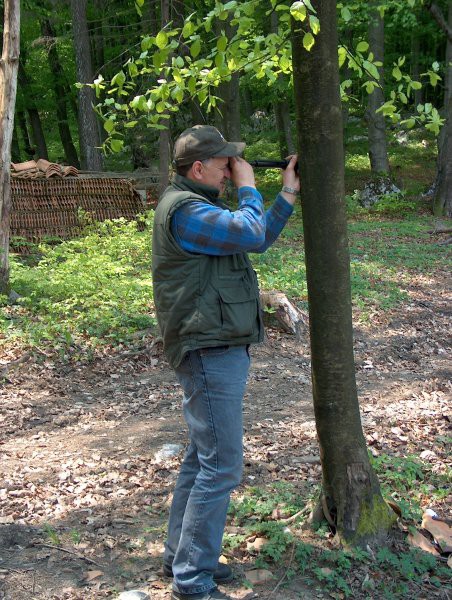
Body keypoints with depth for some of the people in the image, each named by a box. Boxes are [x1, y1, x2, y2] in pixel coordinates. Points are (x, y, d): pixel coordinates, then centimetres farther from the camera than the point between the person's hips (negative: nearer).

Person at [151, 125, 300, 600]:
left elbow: (259, 240, 20)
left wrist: (288, 194, 14)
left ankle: (180, 556, 30)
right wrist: (247, 186, -9)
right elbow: (249, 233, -26)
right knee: (222, 464, -6)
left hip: (216, 351, 11)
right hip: (210, 352, -11)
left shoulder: (197, 206, 17)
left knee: (202, 457, 18)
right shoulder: (184, 210, -17)